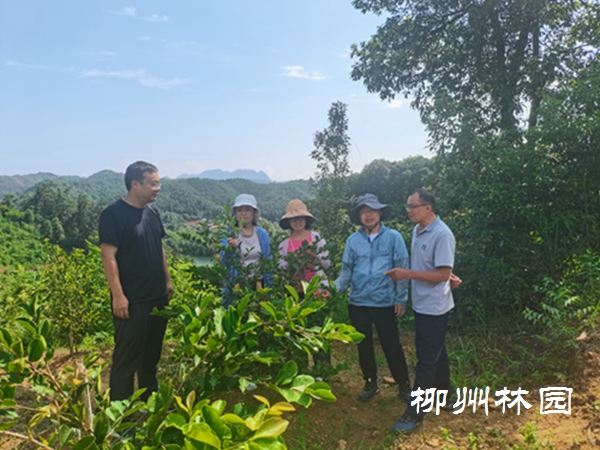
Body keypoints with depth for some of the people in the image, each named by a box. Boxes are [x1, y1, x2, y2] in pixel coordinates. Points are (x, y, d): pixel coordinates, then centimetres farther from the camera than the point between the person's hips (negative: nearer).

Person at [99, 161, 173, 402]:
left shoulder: (152, 213, 9)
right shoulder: (114, 214, -13)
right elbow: (108, 256, -16)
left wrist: (167, 280, 16)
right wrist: (118, 295, -19)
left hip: (158, 296, 8)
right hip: (131, 300, -7)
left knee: (152, 352, 18)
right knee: (127, 356, 2)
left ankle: (150, 399, 34)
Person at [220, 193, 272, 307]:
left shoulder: (262, 234, 5)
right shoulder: (229, 234, 0)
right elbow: (224, 262, -9)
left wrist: (269, 289, 3)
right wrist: (231, 248, -28)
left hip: (258, 285, 2)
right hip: (235, 285, -2)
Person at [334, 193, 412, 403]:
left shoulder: (393, 237, -3)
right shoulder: (353, 240, 3)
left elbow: (402, 269, -3)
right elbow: (347, 271, 4)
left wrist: (401, 299, -5)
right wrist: (334, 288, -12)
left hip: (385, 303, -3)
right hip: (358, 303, 3)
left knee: (391, 345, 5)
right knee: (364, 345, 14)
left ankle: (403, 385, 26)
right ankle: (370, 383, 33)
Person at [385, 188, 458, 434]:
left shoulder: (442, 234, -22)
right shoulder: (418, 230, 5)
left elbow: (442, 274, -24)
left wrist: (407, 274, -26)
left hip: (433, 307, -8)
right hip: (422, 304, 8)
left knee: (427, 360, 1)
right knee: (437, 354, 21)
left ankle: (415, 412, 11)